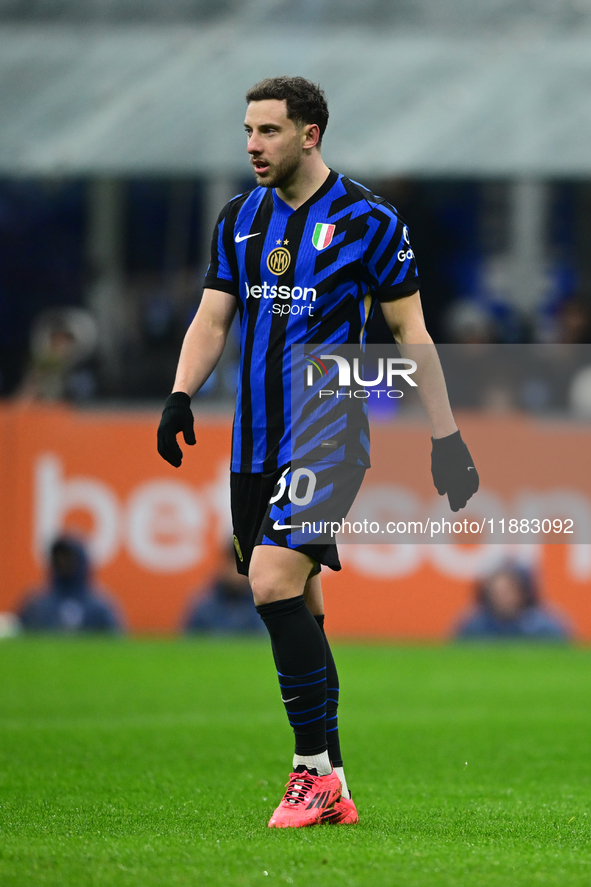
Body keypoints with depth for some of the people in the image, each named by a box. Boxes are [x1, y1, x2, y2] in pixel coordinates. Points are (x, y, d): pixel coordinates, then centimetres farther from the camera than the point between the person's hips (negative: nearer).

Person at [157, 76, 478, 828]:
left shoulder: (368, 220, -4)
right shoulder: (239, 219, 11)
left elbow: (409, 331, 0)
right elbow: (212, 318, 12)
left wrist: (445, 436, -1)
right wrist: (181, 394, -5)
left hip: (329, 438, -6)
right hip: (257, 445, 6)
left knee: (275, 582, -20)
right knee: (297, 608, 8)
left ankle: (314, 767, -13)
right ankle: (330, 789, 15)